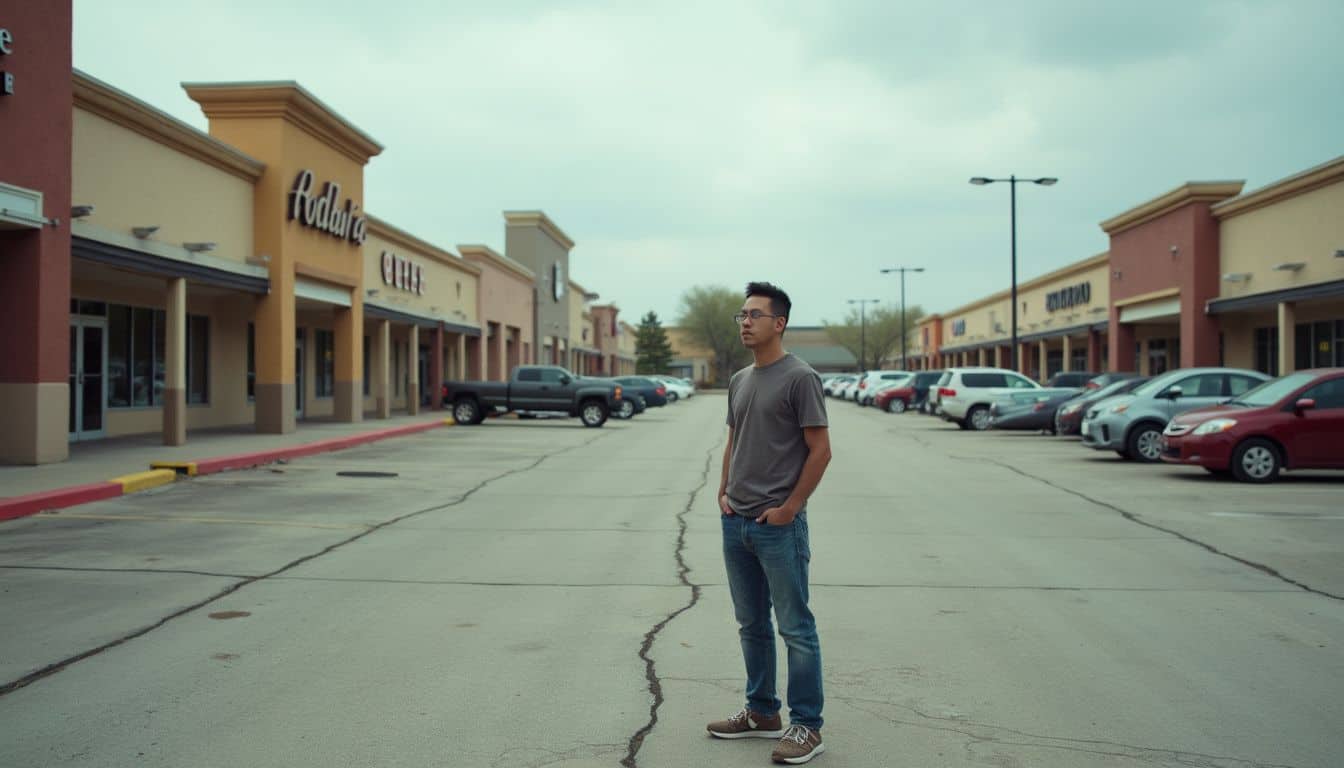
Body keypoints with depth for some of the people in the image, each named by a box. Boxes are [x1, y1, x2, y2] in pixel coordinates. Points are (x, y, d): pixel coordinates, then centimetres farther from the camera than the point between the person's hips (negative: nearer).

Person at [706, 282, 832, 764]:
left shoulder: (799, 378, -10)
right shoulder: (739, 381, 13)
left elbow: (820, 451, -12)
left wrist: (790, 507, -13)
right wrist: (724, 491, 9)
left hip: (779, 526, -8)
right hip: (736, 523, 8)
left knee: (795, 629, -1)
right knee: (751, 626, 16)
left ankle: (806, 726, 8)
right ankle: (762, 713, 28)